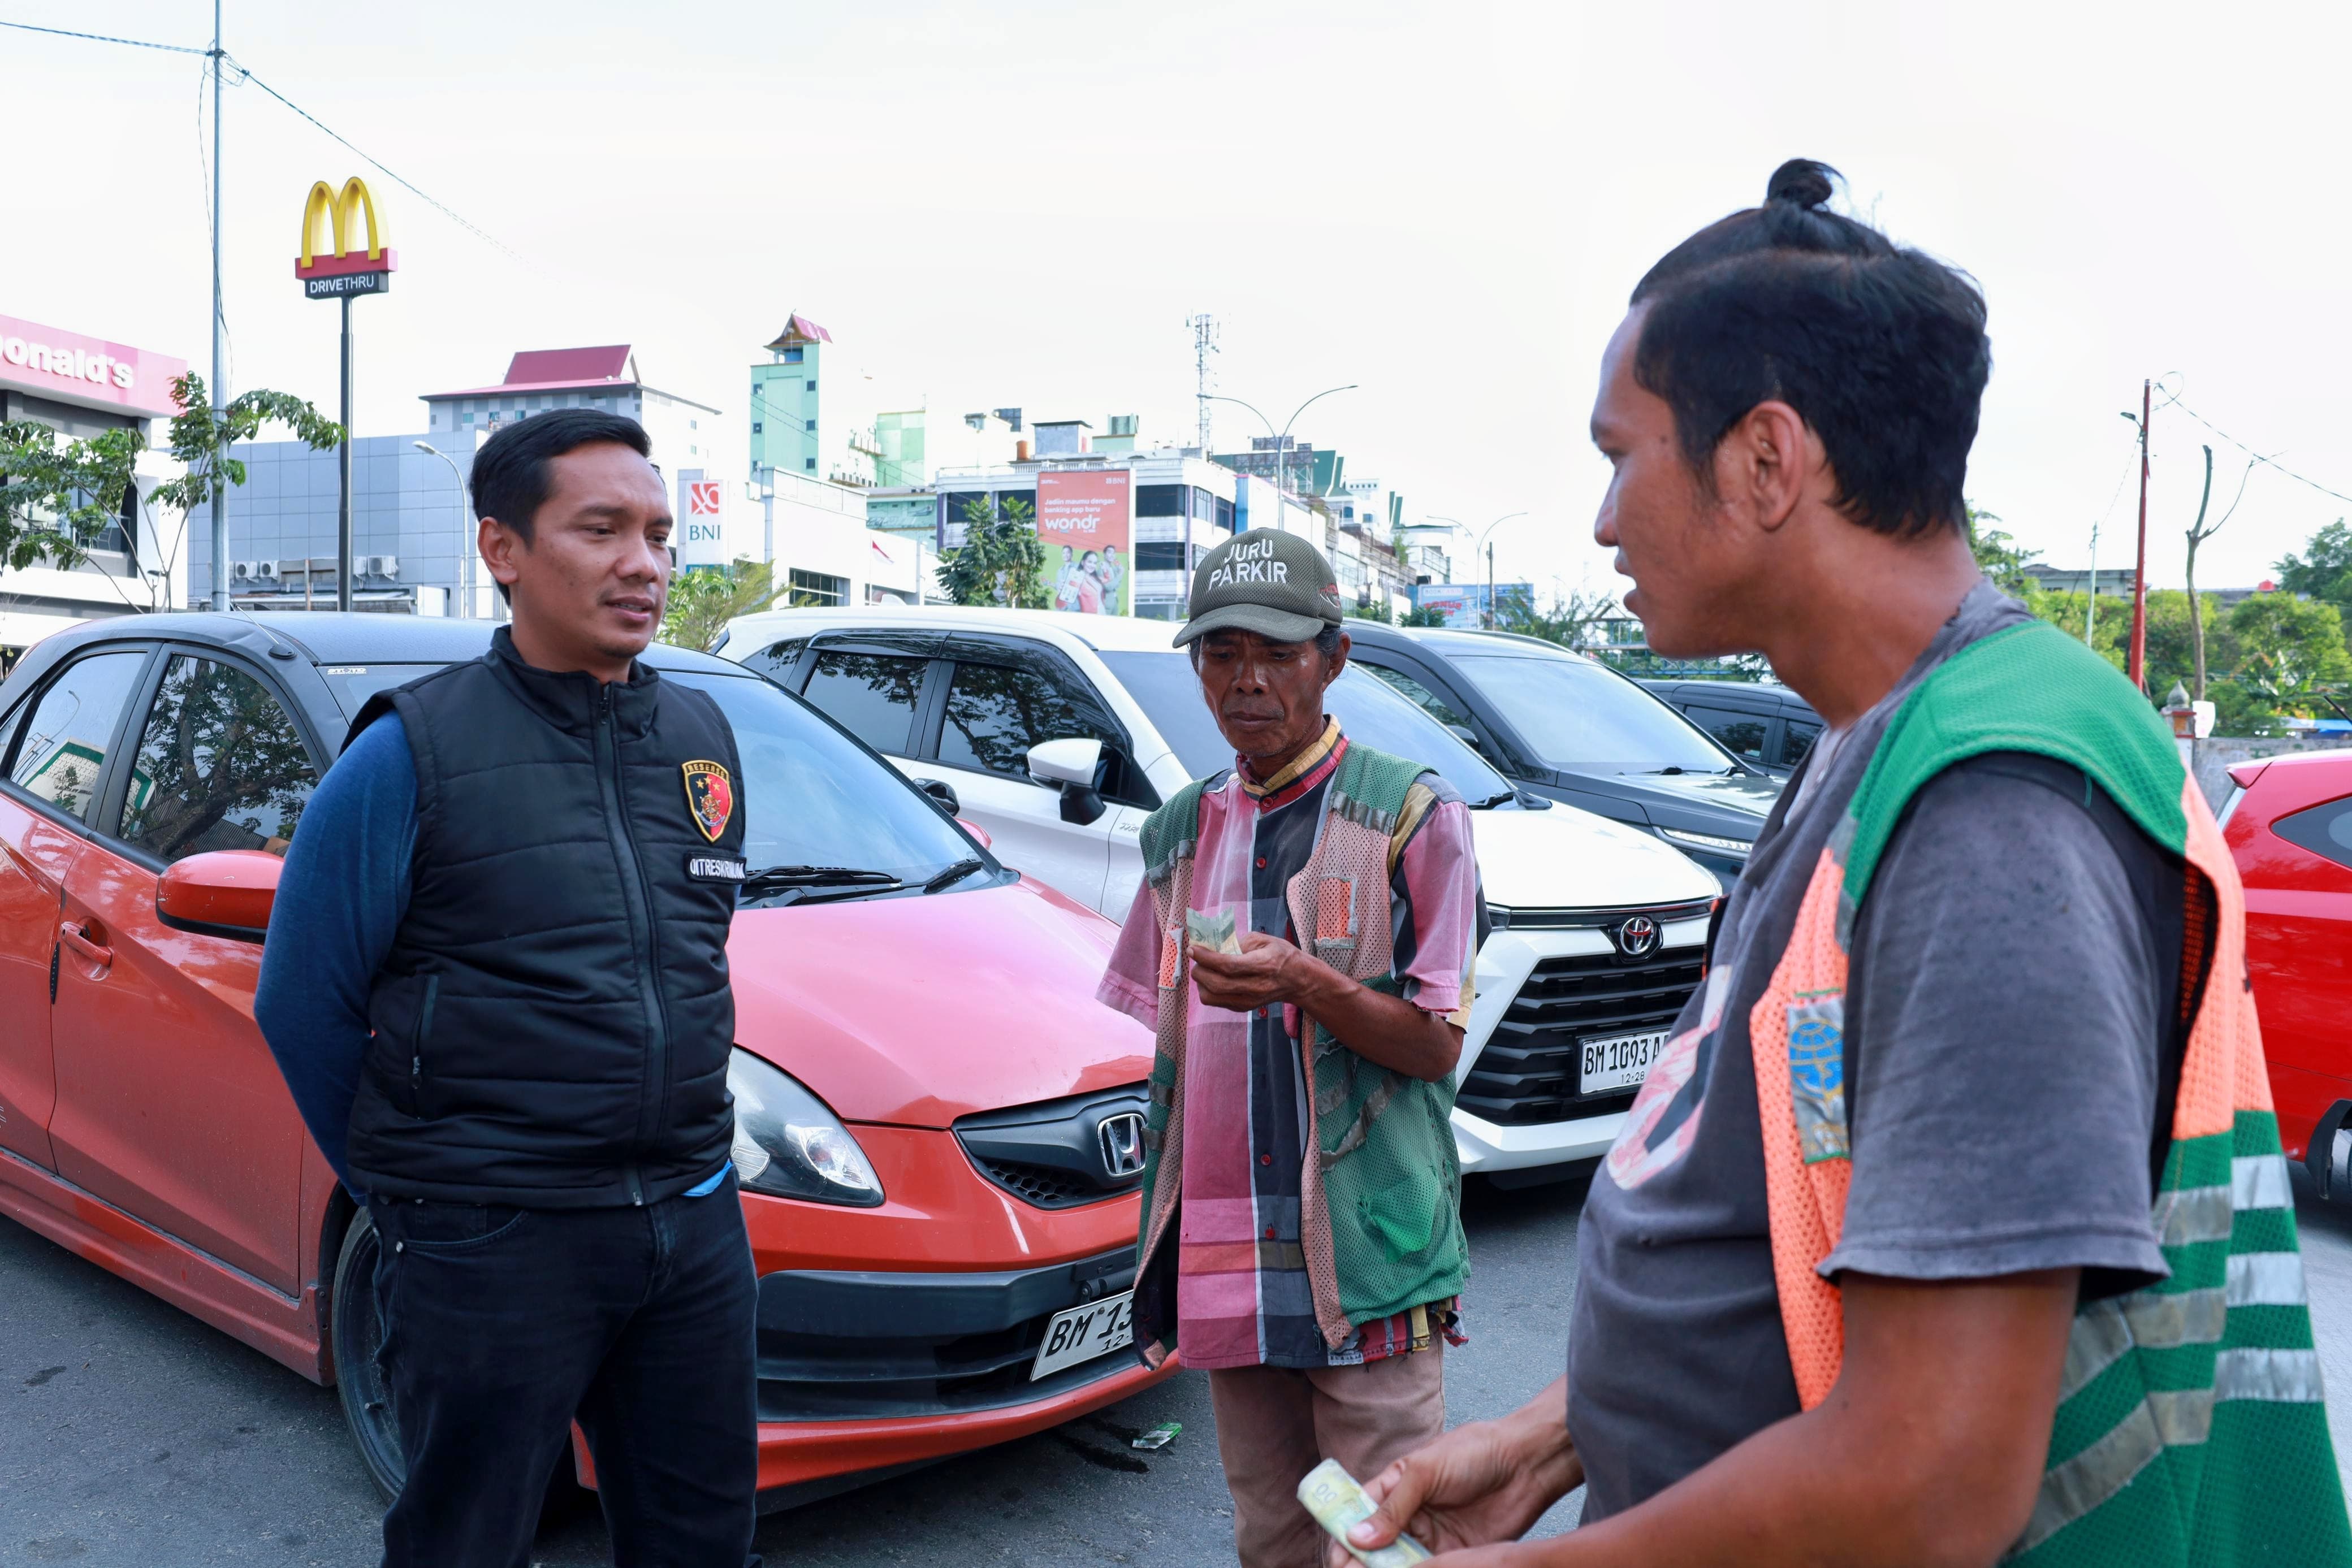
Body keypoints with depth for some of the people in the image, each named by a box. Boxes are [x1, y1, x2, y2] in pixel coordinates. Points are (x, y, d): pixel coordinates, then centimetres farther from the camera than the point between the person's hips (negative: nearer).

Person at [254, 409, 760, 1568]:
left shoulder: (703, 738, 6)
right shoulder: (413, 754, -10)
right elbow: (300, 1005, -4)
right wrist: (409, 1191, 3)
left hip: (694, 1224, 5)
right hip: (490, 1247, -5)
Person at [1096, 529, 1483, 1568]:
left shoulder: (1409, 815, -2)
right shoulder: (1182, 832, 13)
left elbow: (1436, 1044, -6)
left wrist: (1304, 985, -23)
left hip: (1366, 1261, -4)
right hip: (1223, 1261, 5)